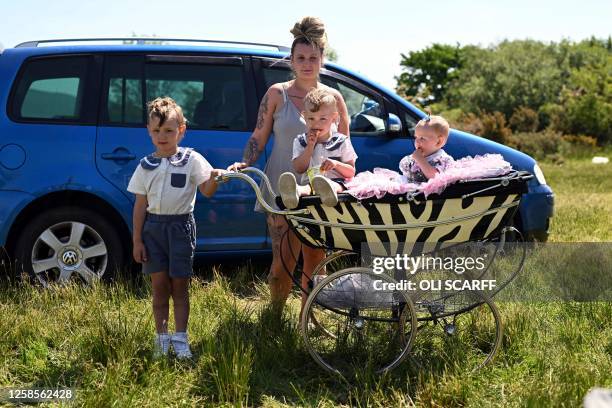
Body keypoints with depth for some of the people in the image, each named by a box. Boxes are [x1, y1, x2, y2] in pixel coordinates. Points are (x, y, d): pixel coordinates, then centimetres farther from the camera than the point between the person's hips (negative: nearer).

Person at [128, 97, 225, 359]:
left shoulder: (191, 160, -2)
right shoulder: (146, 166, 6)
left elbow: (207, 191, -10)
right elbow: (140, 205, 7)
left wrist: (214, 179, -33)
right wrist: (137, 240, 3)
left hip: (181, 226, -2)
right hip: (153, 226, 2)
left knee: (179, 287, 2)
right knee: (160, 285, 5)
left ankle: (180, 339, 9)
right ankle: (162, 337, 14)